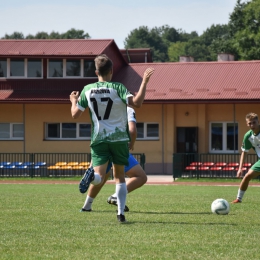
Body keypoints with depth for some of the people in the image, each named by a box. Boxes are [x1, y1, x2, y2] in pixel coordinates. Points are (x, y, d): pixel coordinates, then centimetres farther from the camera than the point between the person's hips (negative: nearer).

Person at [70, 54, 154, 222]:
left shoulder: (87, 90, 1)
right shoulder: (117, 87, -8)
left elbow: (75, 114, 7)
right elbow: (136, 103, -21)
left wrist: (74, 101, 27)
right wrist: (145, 82, -12)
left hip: (98, 139, 1)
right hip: (119, 138, -1)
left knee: (99, 176, -4)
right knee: (120, 176, 14)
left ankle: (92, 174, -42)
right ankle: (121, 213, 8)